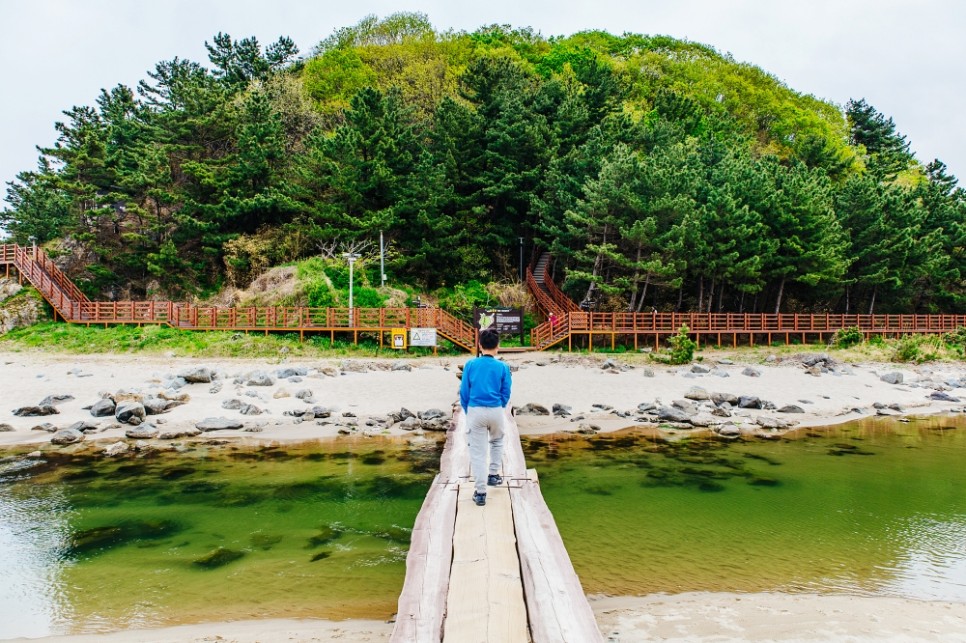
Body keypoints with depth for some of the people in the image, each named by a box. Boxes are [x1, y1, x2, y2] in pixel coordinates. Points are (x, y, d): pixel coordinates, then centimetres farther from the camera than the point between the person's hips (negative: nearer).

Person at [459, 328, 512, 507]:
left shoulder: (470, 365, -3)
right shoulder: (503, 367, -4)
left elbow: (464, 391, 1)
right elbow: (506, 393, 2)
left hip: (475, 411, 0)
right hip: (496, 411, 1)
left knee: (477, 452, 5)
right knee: (497, 442, 30)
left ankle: (480, 492, 6)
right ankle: (493, 475, 34)